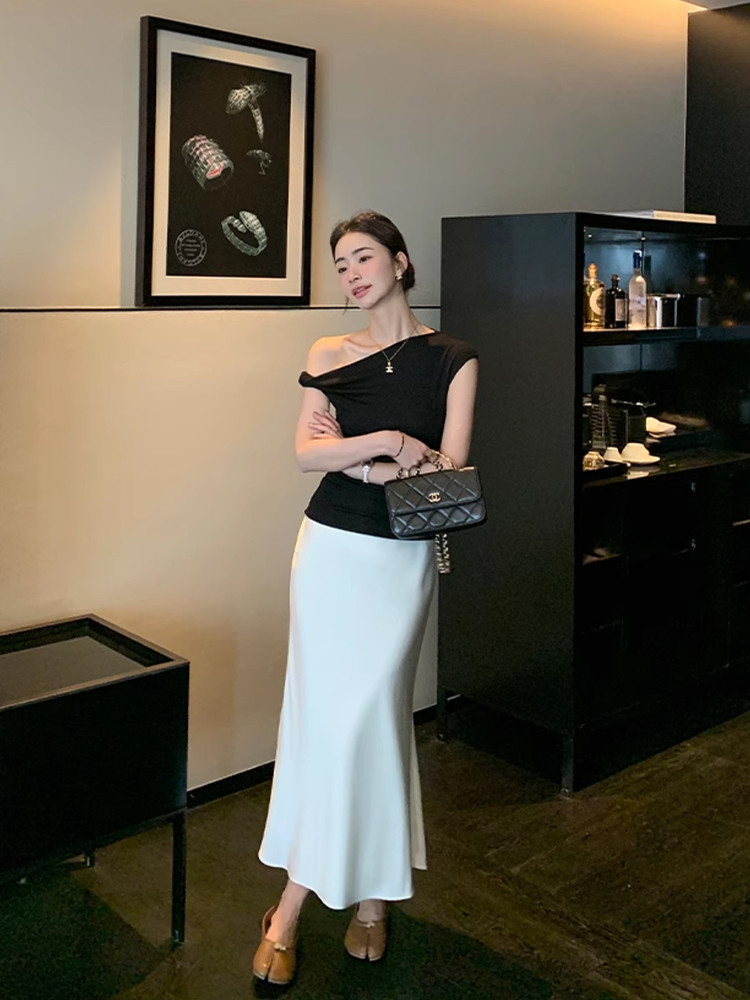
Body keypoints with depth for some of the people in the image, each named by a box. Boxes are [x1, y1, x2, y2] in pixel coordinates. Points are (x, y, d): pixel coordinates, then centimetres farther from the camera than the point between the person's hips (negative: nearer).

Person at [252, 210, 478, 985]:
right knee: (319, 710, 4)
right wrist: (386, 442, -19)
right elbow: (307, 453, -6)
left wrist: (349, 455, -15)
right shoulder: (329, 355, 6)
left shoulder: (451, 360, 0)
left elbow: (451, 468, -9)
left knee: (367, 713, -1)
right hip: (331, 545, 2)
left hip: (404, 557, -2)